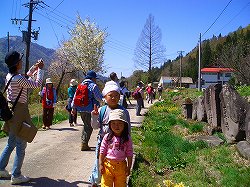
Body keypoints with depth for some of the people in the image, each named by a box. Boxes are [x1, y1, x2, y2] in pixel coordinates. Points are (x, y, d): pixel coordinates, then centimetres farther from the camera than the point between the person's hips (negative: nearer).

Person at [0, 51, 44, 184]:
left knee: (11, 143, 21)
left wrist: (34, 68, 22)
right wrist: (40, 69, 0)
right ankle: (16, 176, 8)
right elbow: (37, 84, -11)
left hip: (11, 111, 9)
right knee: (21, 145, 0)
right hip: (20, 112, -9)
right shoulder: (19, 78, -19)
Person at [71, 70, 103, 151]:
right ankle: (84, 144, -1)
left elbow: (75, 97, 13)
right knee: (89, 126, 1)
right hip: (89, 109, -7)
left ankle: (83, 142, 23)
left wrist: (73, 107, 17)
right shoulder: (93, 86, -9)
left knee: (86, 125, 21)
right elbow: (99, 98, -10)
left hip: (80, 109, 7)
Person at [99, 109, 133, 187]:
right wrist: (100, 164, -4)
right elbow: (102, 152, -1)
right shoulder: (107, 137, -6)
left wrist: (128, 168, -1)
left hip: (121, 166, 1)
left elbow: (129, 154, -2)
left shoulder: (127, 139, -6)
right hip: (108, 165, 0)